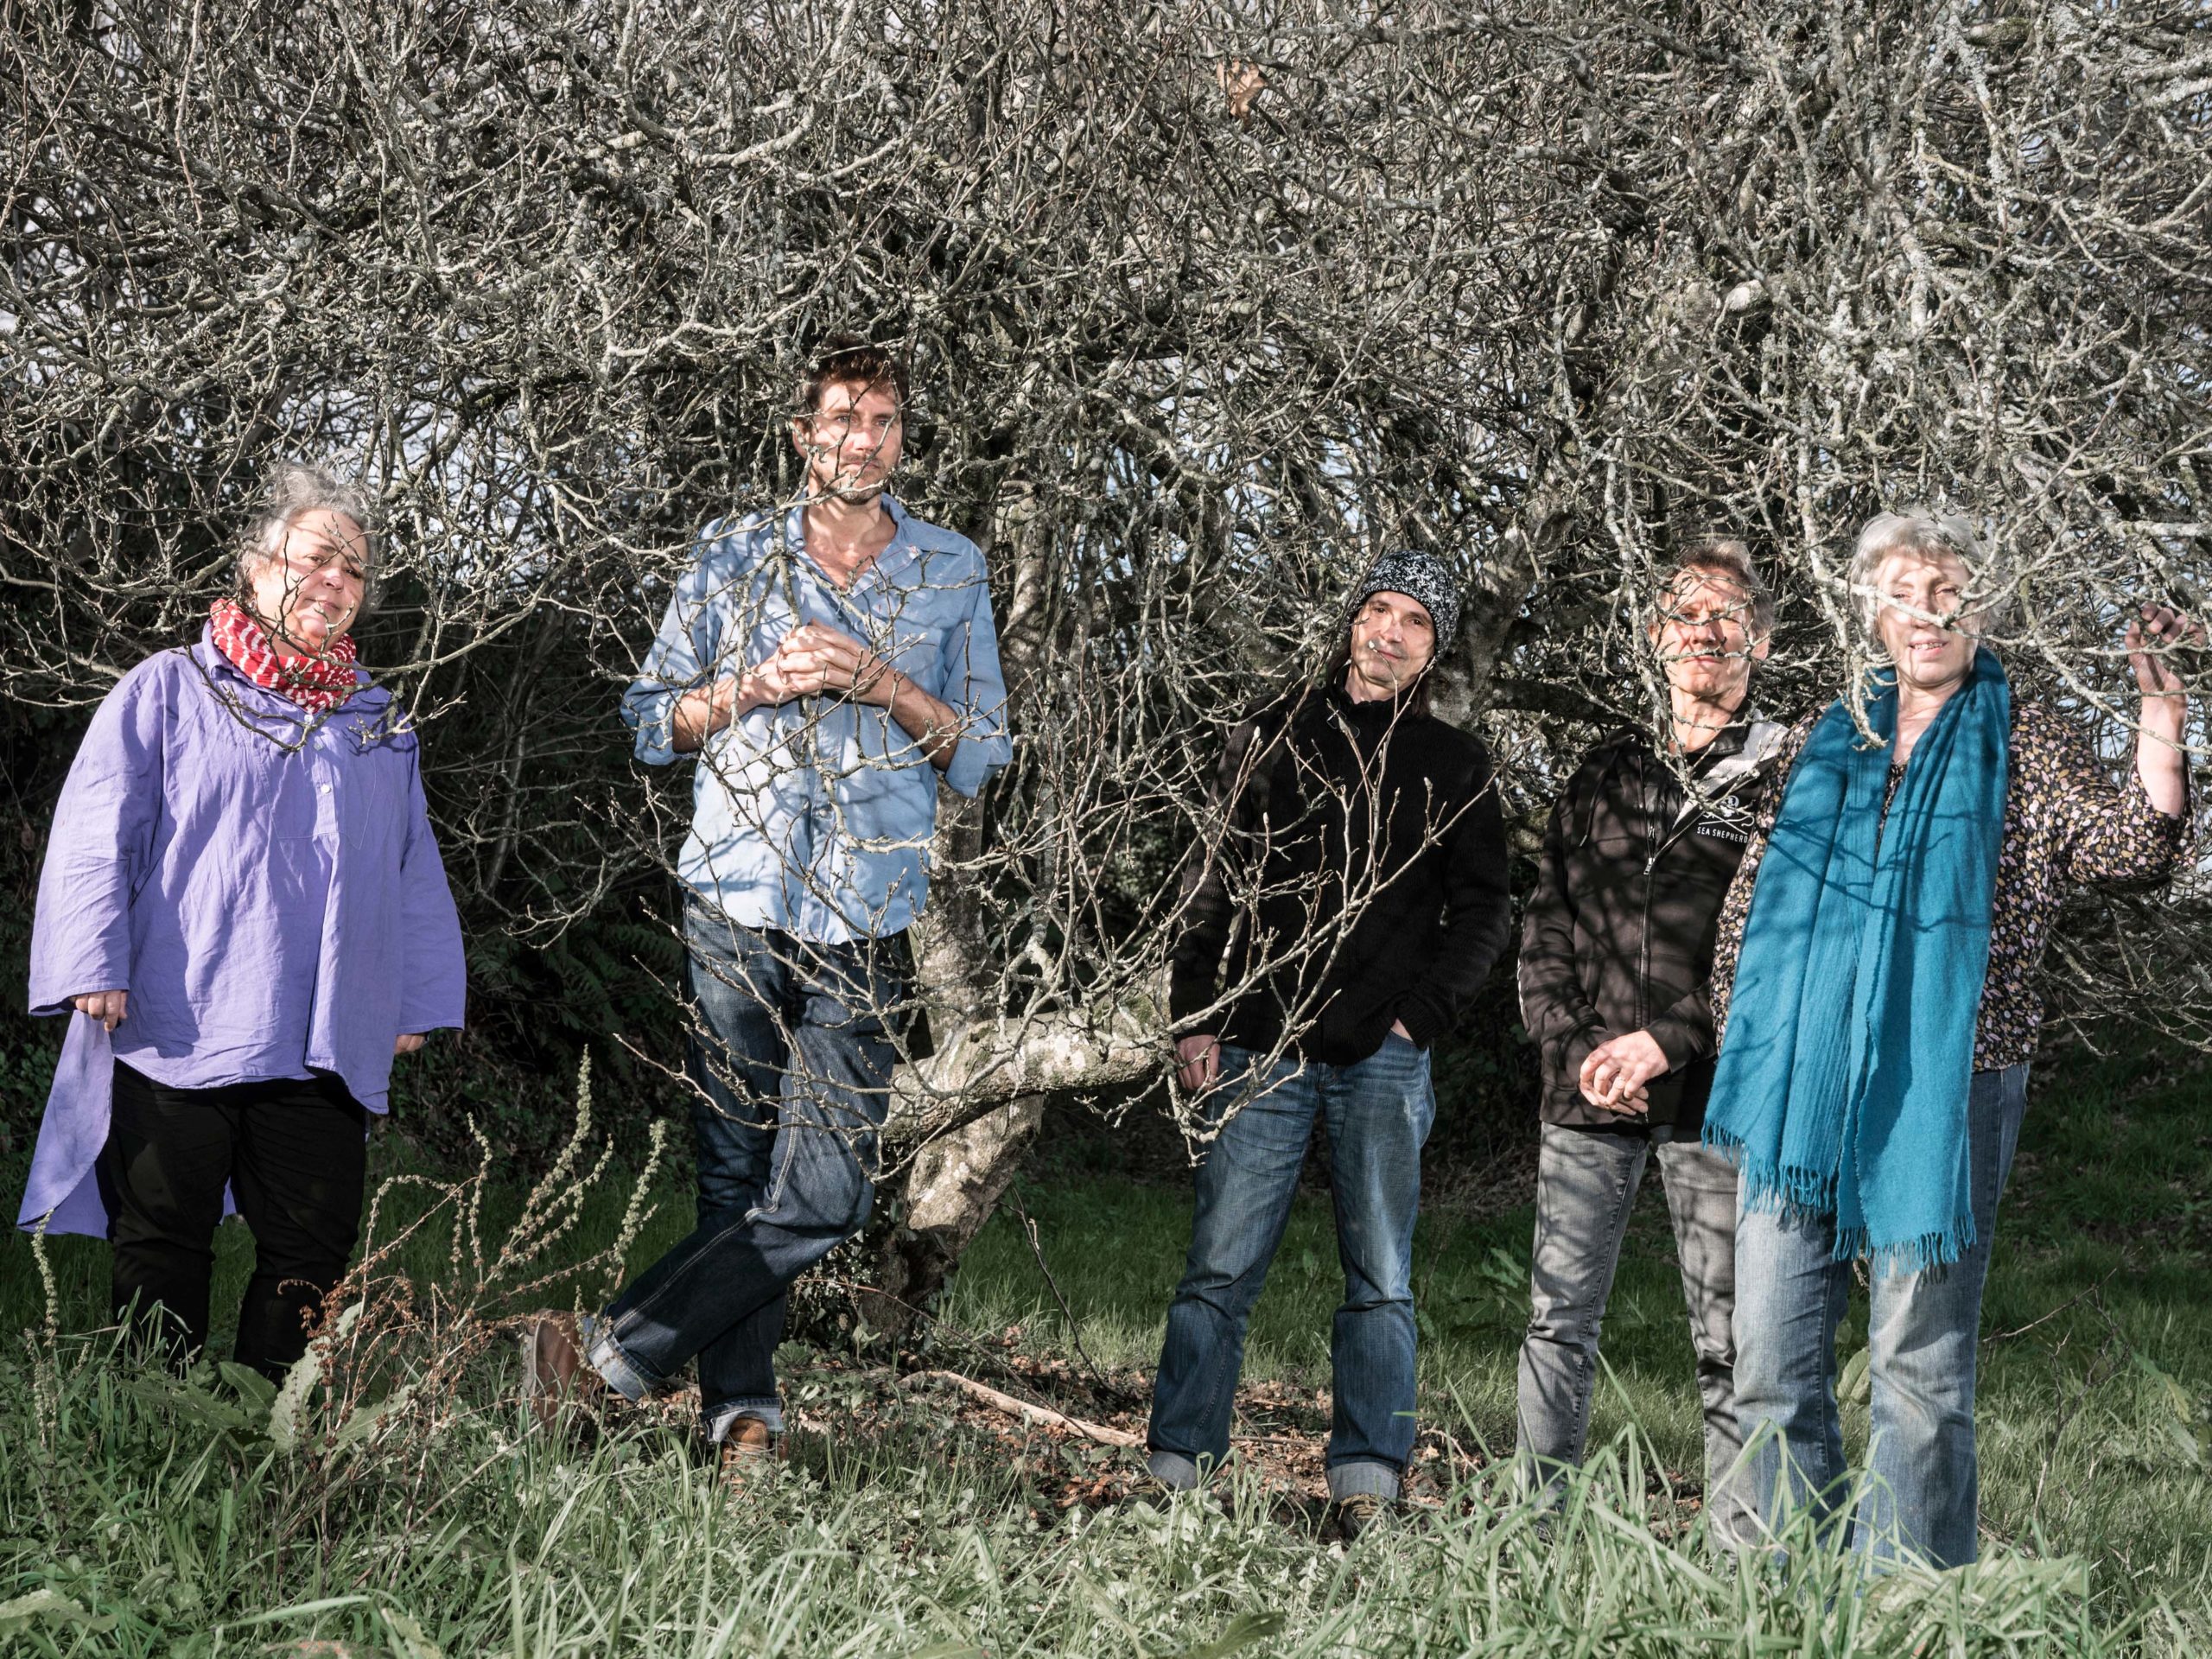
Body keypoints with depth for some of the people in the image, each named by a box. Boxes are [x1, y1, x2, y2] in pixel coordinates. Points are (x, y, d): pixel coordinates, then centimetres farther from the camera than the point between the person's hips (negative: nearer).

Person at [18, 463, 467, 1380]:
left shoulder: (379, 724, 18)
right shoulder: (166, 692, 4)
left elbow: (415, 873, 21)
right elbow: (94, 836, -2)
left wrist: (416, 997, 15)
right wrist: (94, 967, -12)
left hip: (321, 1051, 4)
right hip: (175, 1030, -4)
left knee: (316, 1246, 3)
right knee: (163, 1246, 1)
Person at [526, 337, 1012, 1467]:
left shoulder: (952, 575, 9)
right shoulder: (734, 557, 9)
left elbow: (980, 756, 8)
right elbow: (654, 721, 10)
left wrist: (881, 683, -8)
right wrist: (761, 683, -7)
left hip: (867, 919, 0)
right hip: (737, 903, 0)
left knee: (824, 1195, -11)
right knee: (736, 1169, 2)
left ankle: (607, 1352, -5)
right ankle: (743, 1412, 8)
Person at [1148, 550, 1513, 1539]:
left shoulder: (1453, 768, 12)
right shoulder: (1273, 736, 13)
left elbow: (1481, 912, 10)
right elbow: (1214, 884, 13)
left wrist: (1419, 1016, -3)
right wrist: (1195, 1016, 3)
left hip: (1383, 1058, 0)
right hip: (1263, 1046, 0)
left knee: (1381, 1280, -2)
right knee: (1220, 1269, -3)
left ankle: (1365, 1487, 1)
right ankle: (1177, 1474, 1)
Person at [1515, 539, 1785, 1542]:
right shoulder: (1606, 774, 15)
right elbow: (1545, 924, 13)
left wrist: (1668, 1043, -14)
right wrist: (1576, 1046, -3)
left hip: (1716, 1094, -4)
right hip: (1587, 1093, 4)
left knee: (1728, 1338, -1)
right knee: (1559, 1319, 4)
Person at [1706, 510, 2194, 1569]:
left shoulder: (2028, 747, 4)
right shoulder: (1827, 741, 13)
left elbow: (2131, 847, -13)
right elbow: (1752, 896, 19)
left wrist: (2160, 713, -24)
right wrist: (1738, 1034, 13)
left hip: (1942, 1091, -4)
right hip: (1799, 1091, 4)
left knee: (1918, 1364, 0)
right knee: (1770, 1359, 5)